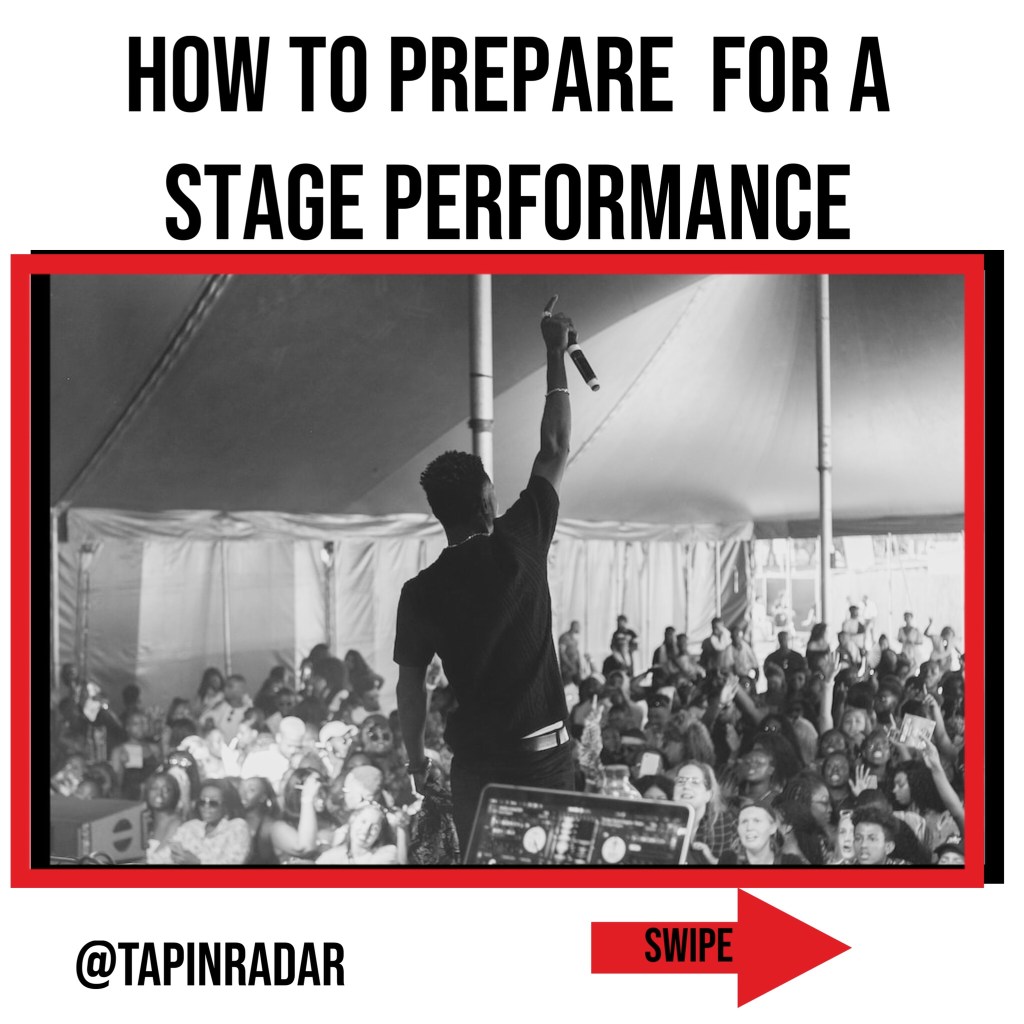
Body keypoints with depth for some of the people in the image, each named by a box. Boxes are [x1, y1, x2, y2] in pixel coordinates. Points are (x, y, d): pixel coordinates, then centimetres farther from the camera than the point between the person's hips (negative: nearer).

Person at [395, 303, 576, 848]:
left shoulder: (421, 592, -4)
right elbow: (555, 449, 4)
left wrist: (416, 761, 16)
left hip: (476, 762, 1)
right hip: (545, 752, 0)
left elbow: (410, 687, 1)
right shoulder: (519, 544, -6)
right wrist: (556, 356, 14)